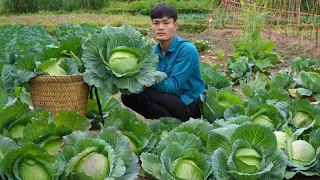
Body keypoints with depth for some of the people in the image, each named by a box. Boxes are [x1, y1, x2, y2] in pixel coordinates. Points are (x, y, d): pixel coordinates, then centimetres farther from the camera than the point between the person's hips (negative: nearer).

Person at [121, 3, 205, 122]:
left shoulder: (187, 50, -19)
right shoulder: (152, 51, 2)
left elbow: (171, 86, -24)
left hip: (190, 107, -7)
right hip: (168, 98, 7)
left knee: (146, 95, -25)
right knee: (128, 96, -4)